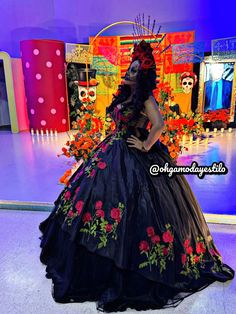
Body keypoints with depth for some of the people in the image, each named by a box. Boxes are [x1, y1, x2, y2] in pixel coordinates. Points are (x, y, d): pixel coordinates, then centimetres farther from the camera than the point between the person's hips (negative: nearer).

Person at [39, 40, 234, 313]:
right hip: (112, 154, 9)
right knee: (101, 194, 13)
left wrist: (146, 146, -16)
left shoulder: (146, 99, -11)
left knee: (128, 204, -5)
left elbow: (159, 125, -25)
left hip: (133, 158, -9)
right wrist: (113, 140, 16)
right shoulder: (124, 95, 14)